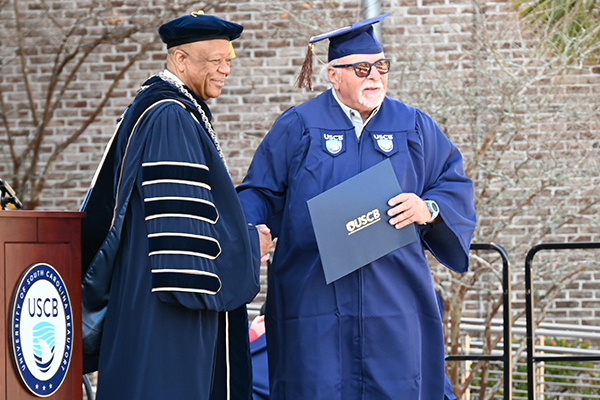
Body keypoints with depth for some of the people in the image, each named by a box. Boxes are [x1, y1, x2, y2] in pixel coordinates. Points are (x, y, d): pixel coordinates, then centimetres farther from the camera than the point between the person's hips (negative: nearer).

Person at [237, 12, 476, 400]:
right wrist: (249, 232, -16)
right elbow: (261, 193, 5)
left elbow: (456, 186, 11)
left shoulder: (414, 127, 10)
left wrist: (430, 208, -10)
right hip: (315, 295, -2)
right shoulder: (298, 127, 5)